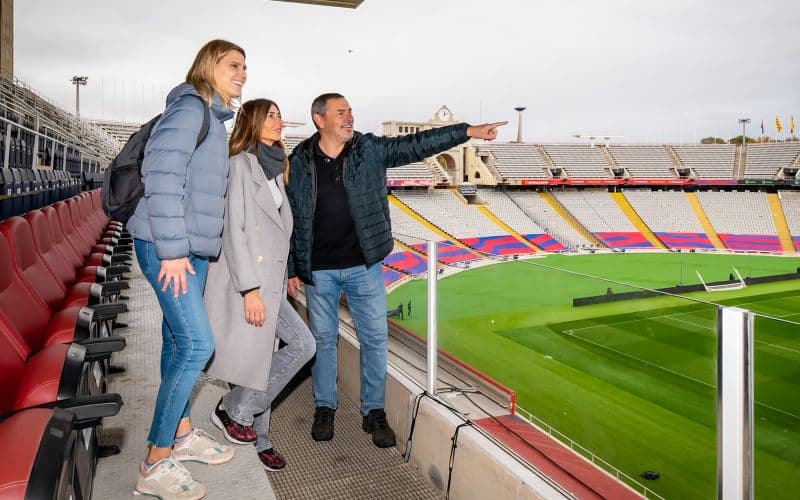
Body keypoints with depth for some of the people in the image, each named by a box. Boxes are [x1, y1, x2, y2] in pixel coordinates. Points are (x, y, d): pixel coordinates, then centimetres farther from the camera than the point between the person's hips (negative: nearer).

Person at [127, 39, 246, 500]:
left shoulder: (214, 117, 18)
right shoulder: (190, 107, -11)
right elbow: (161, 176, -21)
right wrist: (173, 250, -22)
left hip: (193, 247, 9)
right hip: (167, 246, -9)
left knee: (180, 339, 15)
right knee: (197, 344, -12)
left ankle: (183, 434, 27)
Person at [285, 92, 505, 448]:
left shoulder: (370, 149, -1)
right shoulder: (299, 163, -4)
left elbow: (416, 145, -4)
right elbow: (288, 218, 1)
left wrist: (469, 131, -10)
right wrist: (291, 269, 1)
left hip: (364, 265, 2)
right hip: (319, 270, -1)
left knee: (375, 338, 6)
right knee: (323, 339, 11)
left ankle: (373, 411, 22)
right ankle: (324, 408, 30)